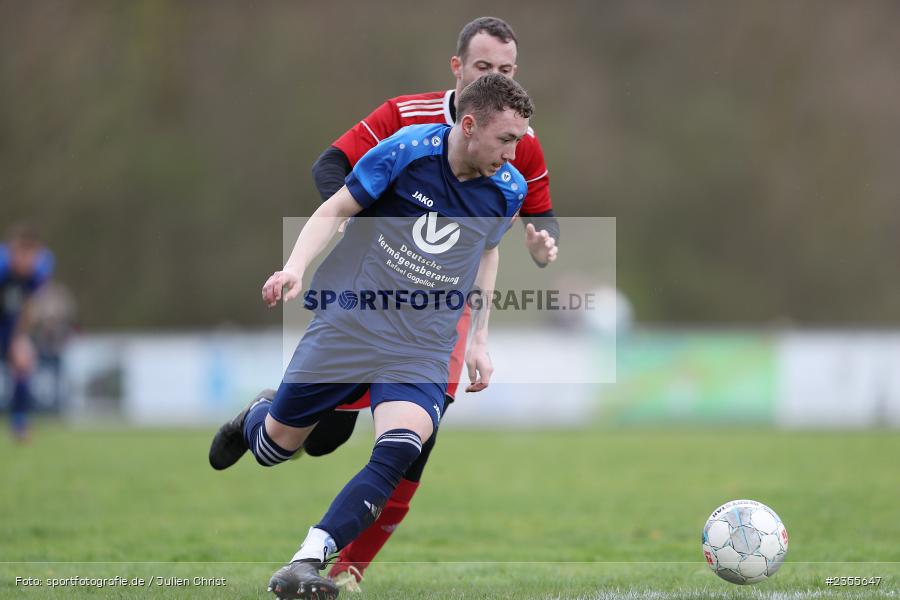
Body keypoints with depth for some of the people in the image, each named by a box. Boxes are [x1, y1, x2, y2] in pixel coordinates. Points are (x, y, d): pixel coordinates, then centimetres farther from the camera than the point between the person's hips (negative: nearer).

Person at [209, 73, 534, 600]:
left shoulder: (510, 189, 1)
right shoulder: (408, 150, -12)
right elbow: (336, 209, -2)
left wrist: (479, 339, 19)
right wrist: (296, 268, -17)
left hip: (423, 349, 2)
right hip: (350, 320, -1)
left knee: (398, 453, -26)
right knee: (275, 447, 8)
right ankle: (255, 418, 46)